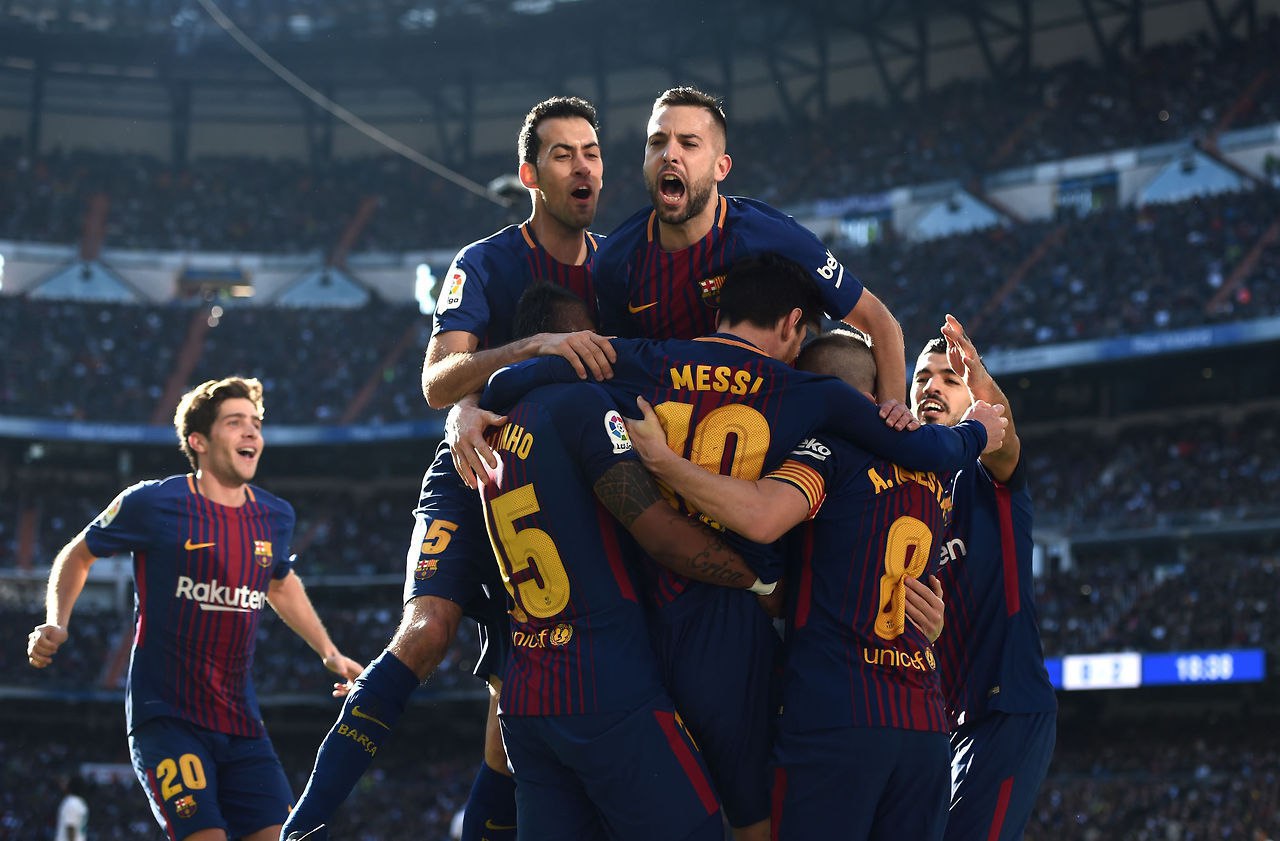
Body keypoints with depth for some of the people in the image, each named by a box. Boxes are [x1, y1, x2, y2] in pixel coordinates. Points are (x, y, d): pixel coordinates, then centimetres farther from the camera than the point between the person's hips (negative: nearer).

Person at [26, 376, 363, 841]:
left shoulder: (275, 516, 8)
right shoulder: (154, 503, -7)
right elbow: (77, 556, 8)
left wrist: (330, 654, 26)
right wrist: (55, 625, -7)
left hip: (241, 722, 5)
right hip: (166, 716, -5)